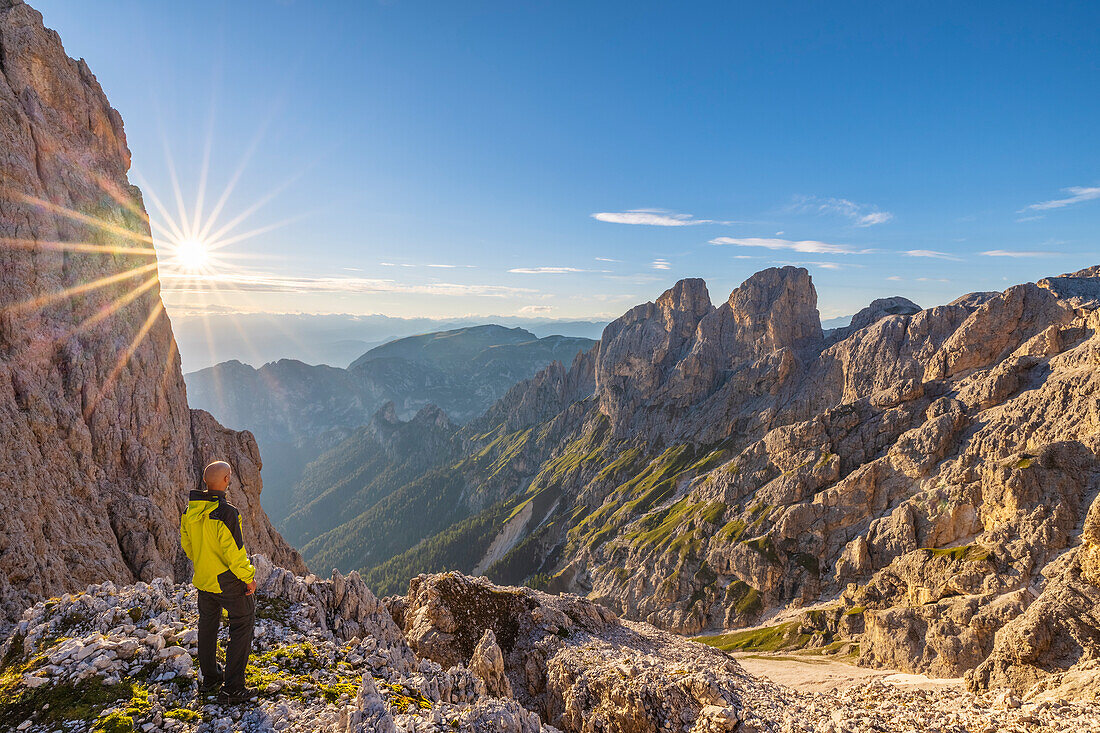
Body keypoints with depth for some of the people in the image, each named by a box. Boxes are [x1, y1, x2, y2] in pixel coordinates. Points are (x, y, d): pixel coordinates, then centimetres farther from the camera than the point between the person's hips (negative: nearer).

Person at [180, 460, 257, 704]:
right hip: (228, 582, -7)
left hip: (203, 581, 8)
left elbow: (186, 543, 10)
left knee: (207, 626, 22)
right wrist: (248, 577, -10)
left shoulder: (189, 511, -4)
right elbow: (234, 552, -24)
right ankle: (232, 689, 8)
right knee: (241, 628, 6)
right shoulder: (226, 513, -29)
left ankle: (209, 679, 37)